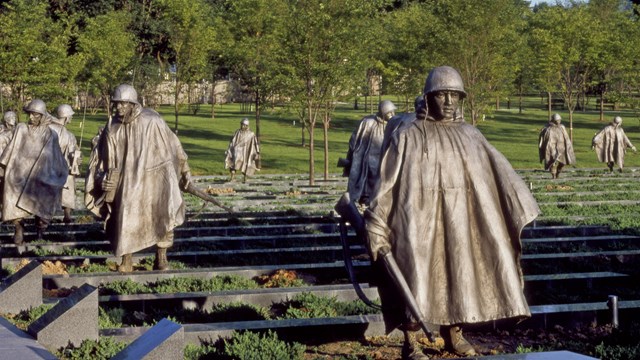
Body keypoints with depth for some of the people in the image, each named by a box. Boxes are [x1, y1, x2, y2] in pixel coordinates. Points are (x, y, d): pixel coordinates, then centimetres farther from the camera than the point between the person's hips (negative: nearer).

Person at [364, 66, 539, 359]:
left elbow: (499, 173, 0)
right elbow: (387, 184, -3)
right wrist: (376, 231, -7)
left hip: (457, 222, 4)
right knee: (416, 279, -2)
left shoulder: (470, 136, 5)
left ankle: (453, 335, 27)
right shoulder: (407, 137, -4)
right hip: (419, 222, -3)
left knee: (458, 276, 10)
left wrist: (519, 210, -11)